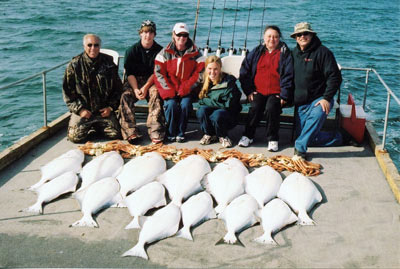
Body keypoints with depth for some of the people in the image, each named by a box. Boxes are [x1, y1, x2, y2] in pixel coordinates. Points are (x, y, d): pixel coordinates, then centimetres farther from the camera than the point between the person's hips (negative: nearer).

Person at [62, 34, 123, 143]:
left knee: (115, 134, -12)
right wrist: (79, 109, -8)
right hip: (82, 110, -1)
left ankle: (96, 127, 19)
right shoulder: (74, 65, -3)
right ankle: (88, 127, 18)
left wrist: (111, 107, -1)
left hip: (103, 110, 2)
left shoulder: (108, 62, 3)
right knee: (76, 137, -18)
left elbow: (117, 88, 10)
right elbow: (67, 91, 0)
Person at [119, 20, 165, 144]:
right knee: (126, 95, -29)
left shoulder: (159, 50, 2)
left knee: (156, 93, -34)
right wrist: (136, 89, -20)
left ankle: (156, 133, -37)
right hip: (134, 81, 1)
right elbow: (129, 73, -3)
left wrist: (146, 87, -19)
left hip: (151, 82, -1)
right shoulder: (131, 50, 3)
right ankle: (130, 132, -32)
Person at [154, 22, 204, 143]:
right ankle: (170, 134, -6)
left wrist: (185, 89, -12)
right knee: (171, 104, -27)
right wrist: (169, 90, -13)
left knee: (185, 104, -28)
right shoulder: (165, 53, 4)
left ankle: (180, 133, -7)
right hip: (170, 89, 0)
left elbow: (199, 73, -2)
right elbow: (158, 73, -1)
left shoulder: (195, 53, 3)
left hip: (187, 90, 0)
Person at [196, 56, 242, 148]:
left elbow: (228, 104, -19)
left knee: (217, 115, -35)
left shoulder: (228, 81, -14)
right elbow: (200, 100, 4)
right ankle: (209, 135, -1)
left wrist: (206, 101, -17)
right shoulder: (204, 80, 0)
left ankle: (222, 136, -3)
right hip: (209, 110, 4)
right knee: (201, 111, -27)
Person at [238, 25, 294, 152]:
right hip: (258, 91, 2)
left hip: (277, 93, -2)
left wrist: (284, 96, -9)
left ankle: (273, 139, -13)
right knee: (255, 107, -26)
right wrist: (249, 91, 3)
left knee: (271, 108, -30)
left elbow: (288, 76, -1)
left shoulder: (284, 53, 5)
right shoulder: (256, 52, 12)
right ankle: (248, 136, -8)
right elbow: (244, 72, 12)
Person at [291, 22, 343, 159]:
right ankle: (337, 138, 20)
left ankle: (300, 147, -31)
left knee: (316, 115, -38)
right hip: (300, 103, 6)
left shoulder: (322, 52, -9)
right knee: (309, 137, 1)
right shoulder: (294, 53, 10)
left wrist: (326, 98, -20)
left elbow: (335, 77, -12)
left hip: (319, 99, -6)